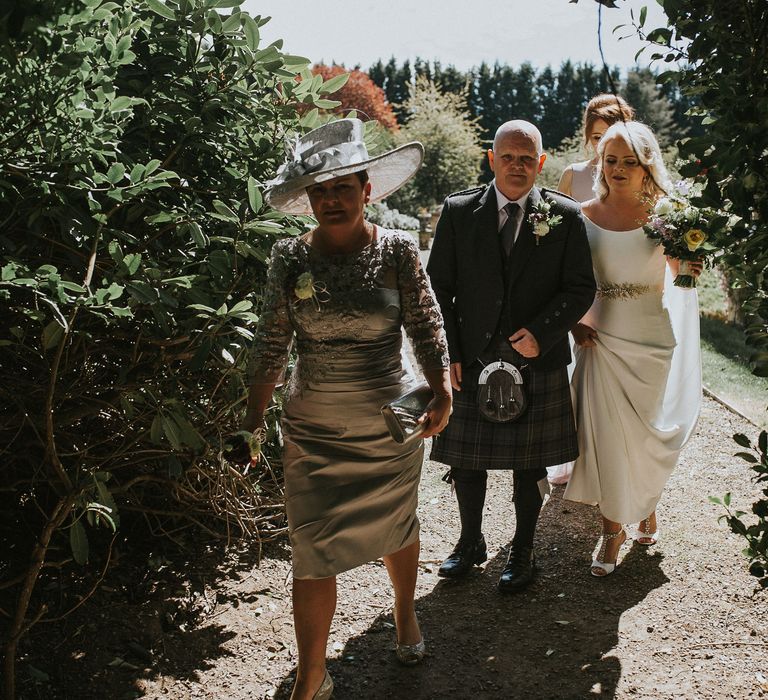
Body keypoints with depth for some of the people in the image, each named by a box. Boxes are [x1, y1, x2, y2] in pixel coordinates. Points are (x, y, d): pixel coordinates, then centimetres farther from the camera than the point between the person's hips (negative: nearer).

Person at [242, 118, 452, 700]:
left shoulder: (397, 250, -8)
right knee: (312, 554, 2)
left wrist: (442, 391, -19)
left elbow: (427, 329, -5)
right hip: (313, 432, 0)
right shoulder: (291, 257, -6)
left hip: (390, 427, 0)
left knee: (396, 528, 21)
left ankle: (406, 612, 51)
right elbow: (272, 343, -1)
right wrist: (255, 419, -2)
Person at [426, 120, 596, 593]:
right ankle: (471, 542, 33)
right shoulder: (459, 212, 1)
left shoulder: (566, 216, 0)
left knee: (530, 464, 10)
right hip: (471, 361, 1)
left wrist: (541, 333, -15)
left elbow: (581, 288, 0)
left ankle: (523, 551, 29)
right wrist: (448, 353, -5)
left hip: (538, 361, -1)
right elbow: (439, 287, 2)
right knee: (466, 460, 11)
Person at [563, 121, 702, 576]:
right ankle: (613, 529, 18)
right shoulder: (583, 217, -2)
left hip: (652, 343, 0)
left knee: (649, 438, 11)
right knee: (607, 436, 1)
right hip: (601, 339, 1)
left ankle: (647, 506, 40)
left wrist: (691, 268, -18)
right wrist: (575, 323, -7)